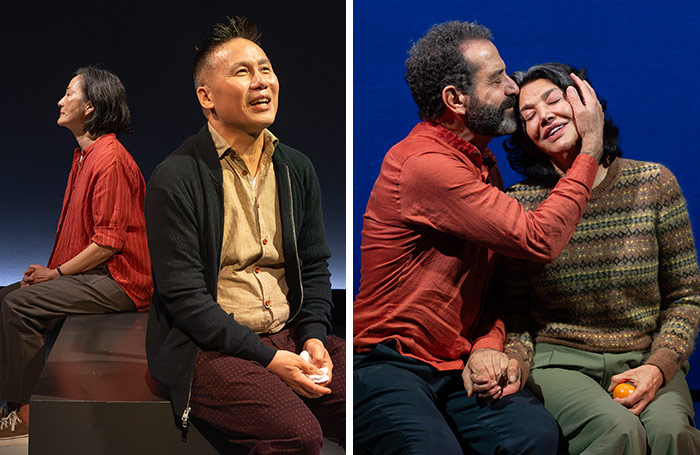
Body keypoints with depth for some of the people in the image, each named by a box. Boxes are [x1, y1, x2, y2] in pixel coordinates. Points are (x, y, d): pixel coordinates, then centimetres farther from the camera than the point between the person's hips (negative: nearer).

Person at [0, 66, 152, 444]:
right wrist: (51, 270, 7)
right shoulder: (85, 154, 17)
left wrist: (56, 273, -12)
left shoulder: (110, 160, -17)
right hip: (89, 274, 10)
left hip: (117, 282, -10)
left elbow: (109, 242, -21)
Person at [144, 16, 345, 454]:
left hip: (289, 336, 6)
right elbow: (182, 295, -12)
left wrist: (312, 336, -2)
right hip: (207, 348, -5)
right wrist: (268, 358, -16)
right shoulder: (175, 179, -8)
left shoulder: (297, 169, 11)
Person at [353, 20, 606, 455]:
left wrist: (488, 345, -6)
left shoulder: (482, 161, 14)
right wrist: (590, 150, -9)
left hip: (460, 365, 7)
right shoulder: (425, 163, -18)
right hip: (388, 366, -7)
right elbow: (539, 240, -20)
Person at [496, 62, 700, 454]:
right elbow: (513, 309, 5)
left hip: (646, 359, 2)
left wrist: (659, 366, -10)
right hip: (560, 360, -1)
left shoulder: (654, 183, 2)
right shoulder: (520, 204, -2)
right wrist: (515, 363, -15)